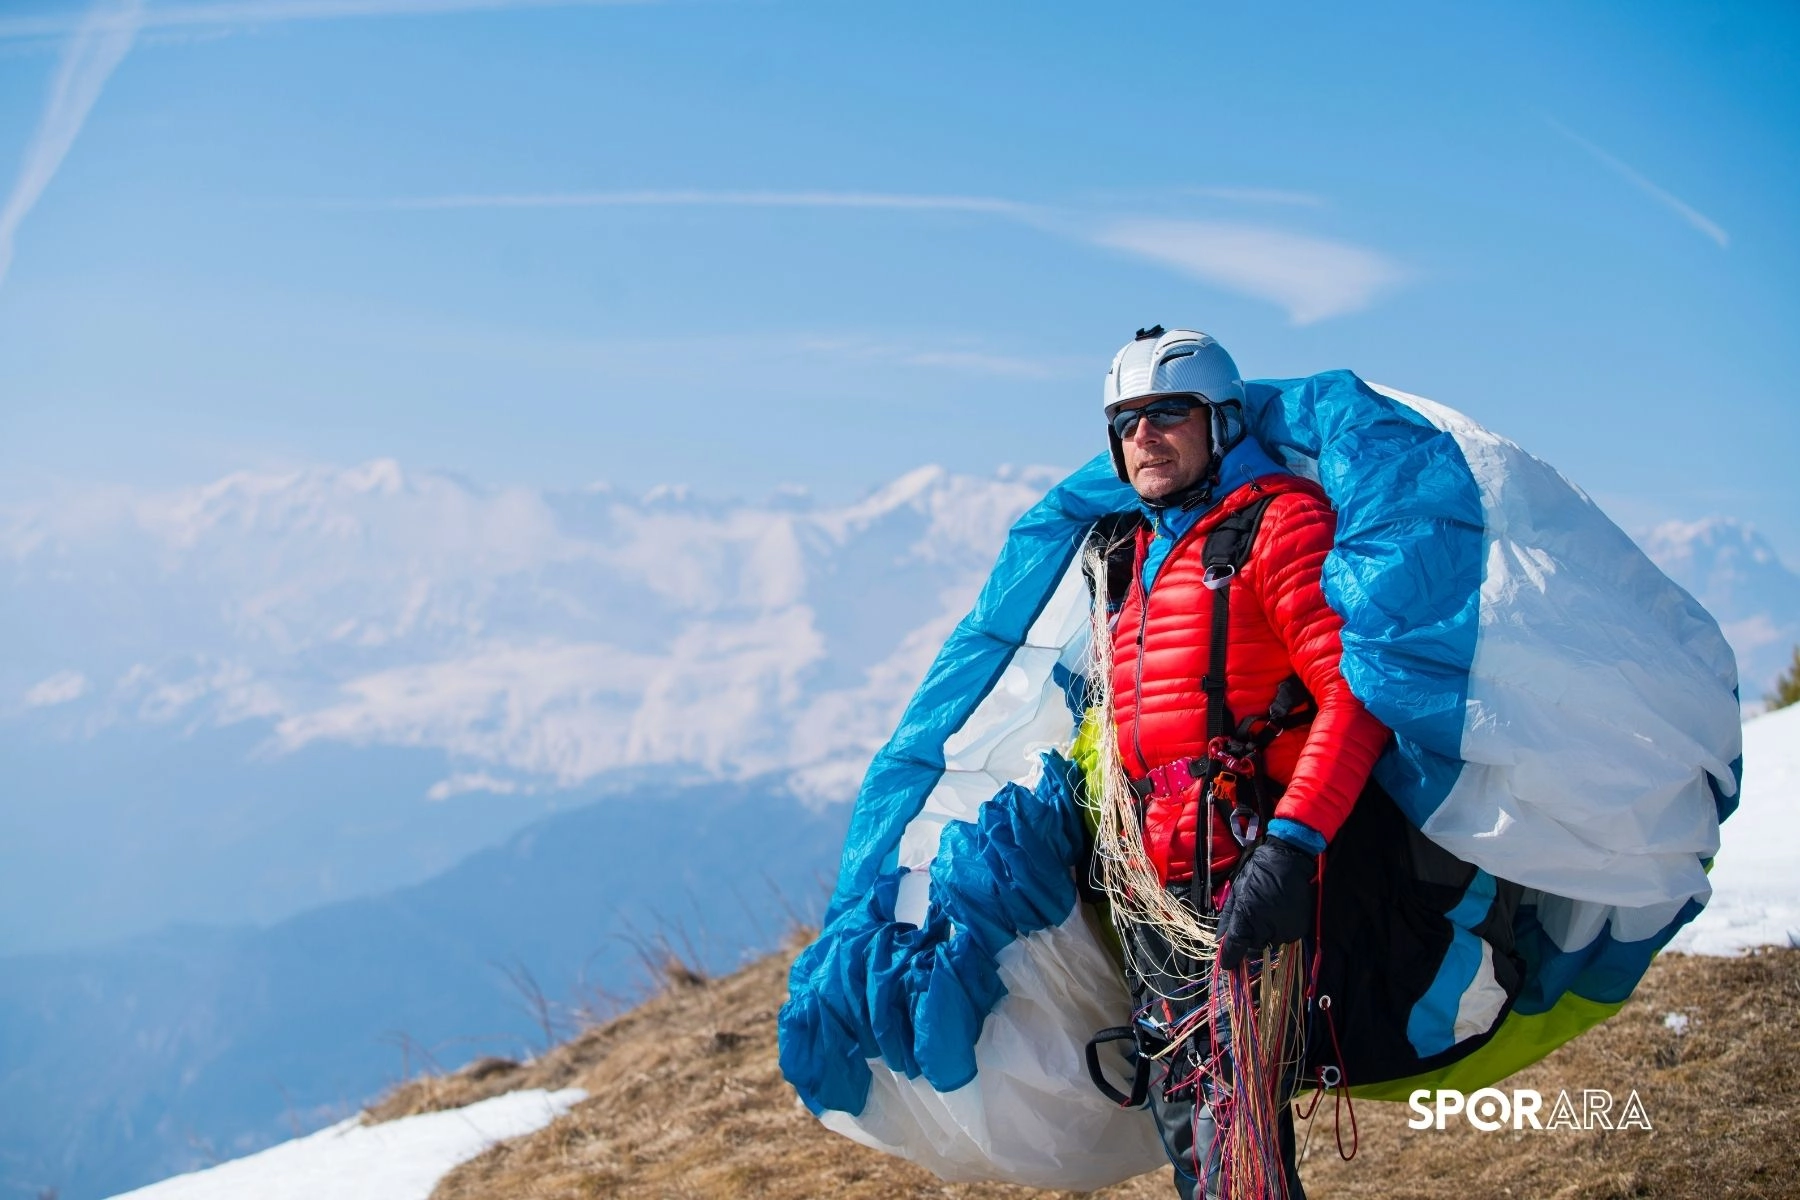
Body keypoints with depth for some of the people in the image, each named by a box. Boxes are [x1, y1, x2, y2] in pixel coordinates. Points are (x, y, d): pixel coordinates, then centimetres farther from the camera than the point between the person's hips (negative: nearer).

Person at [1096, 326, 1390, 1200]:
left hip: (1251, 876, -8)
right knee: (1182, 1117, 11)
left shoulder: (1279, 520, -3)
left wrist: (1293, 843, -24)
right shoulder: (1132, 560, 21)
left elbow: (1356, 695, -14)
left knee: (1231, 1125, -16)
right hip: (1155, 886, 8)